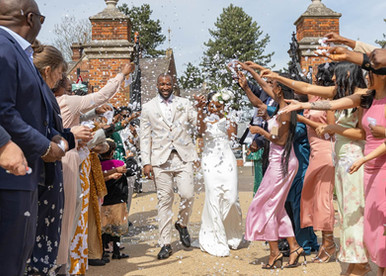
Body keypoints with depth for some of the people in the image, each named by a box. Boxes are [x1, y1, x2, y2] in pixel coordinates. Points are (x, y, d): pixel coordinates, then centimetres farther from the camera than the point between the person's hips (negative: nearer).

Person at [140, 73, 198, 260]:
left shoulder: (184, 104, 12)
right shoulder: (148, 108, 10)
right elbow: (145, 137, 8)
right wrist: (146, 162, 0)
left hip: (183, 157, 1)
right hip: (160, 159, 0)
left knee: (188, 195, -11)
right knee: (164, 201, 1)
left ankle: (182, 224, 20)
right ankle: (165, 244, 9)